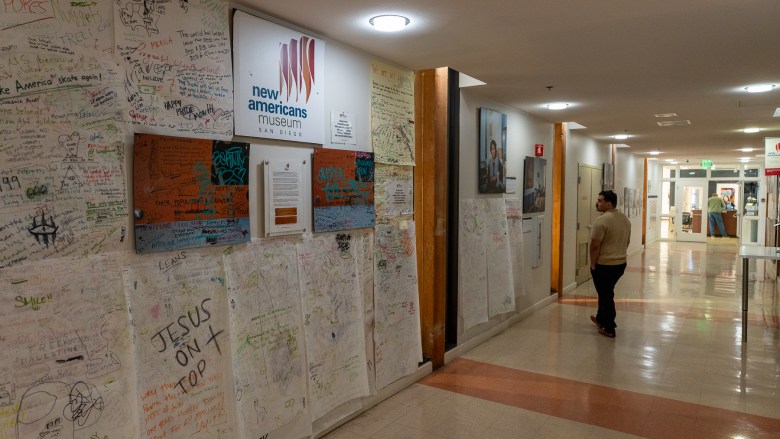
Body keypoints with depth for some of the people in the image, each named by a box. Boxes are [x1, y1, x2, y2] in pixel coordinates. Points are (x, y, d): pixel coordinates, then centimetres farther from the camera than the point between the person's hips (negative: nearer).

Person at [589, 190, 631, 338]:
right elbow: (626, 242, 16)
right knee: (606, 292, 23)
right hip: (620, 263, 8)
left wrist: (593, 264, -11)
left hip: (604, 265, -8)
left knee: (605, 295, 3)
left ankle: (609, 329, 10)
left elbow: (595, 246, -21)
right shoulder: (625, 219, 7)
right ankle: (601, 319, 36)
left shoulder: (601, 220, -21)